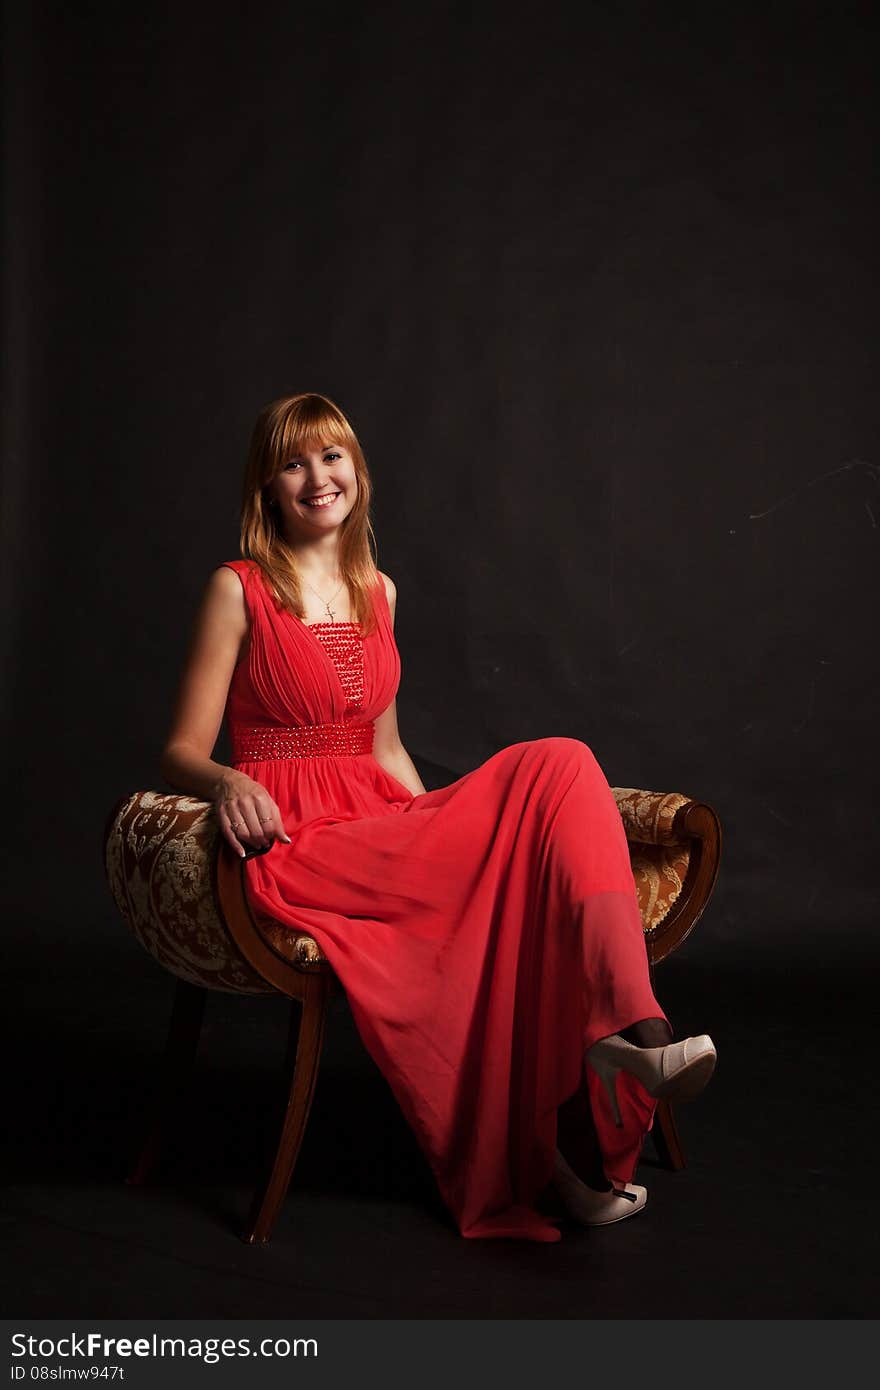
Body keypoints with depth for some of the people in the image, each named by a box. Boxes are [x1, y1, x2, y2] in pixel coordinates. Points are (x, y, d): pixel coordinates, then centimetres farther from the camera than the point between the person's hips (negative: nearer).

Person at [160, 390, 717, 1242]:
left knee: (559, 767, -23)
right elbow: (181, 754, -1)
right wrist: (228, 783, -23)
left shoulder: (378, 593, 19)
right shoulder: (240, 591, 2)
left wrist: (442, 828, 9)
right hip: (296, 849, -5)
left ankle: (623, 1031, -36)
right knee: (516, 865, -29)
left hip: (384, 827, 5)